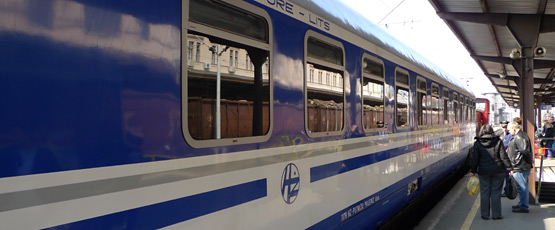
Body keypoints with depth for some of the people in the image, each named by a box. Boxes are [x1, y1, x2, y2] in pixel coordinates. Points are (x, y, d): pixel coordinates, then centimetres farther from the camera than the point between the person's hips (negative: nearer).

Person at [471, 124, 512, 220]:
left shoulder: (477, 143, -2)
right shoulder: (498, 141, -3)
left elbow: (475, 159, -1)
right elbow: (504, 157, -4)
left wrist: (473, 171, 6)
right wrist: (509, 168, 2)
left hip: (483, 172, 0)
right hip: (497, 171, 0)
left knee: (484, 193, 8)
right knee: (496, 193, 7)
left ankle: (485, 215, 12)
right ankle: (496, 215, 11)